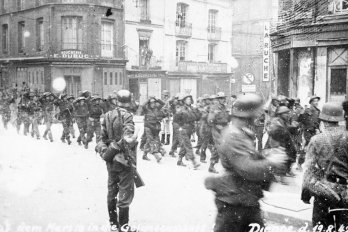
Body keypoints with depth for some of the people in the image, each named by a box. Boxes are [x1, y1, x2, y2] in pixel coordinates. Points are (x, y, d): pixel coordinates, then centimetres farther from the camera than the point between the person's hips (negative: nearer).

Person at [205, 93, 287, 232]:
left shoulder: (243, 134, 10)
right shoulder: (233, 137, -23)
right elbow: (248, 170, -30)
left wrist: (266, 154, 1)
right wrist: (270, 162, -17)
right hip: (233, 201, -10)